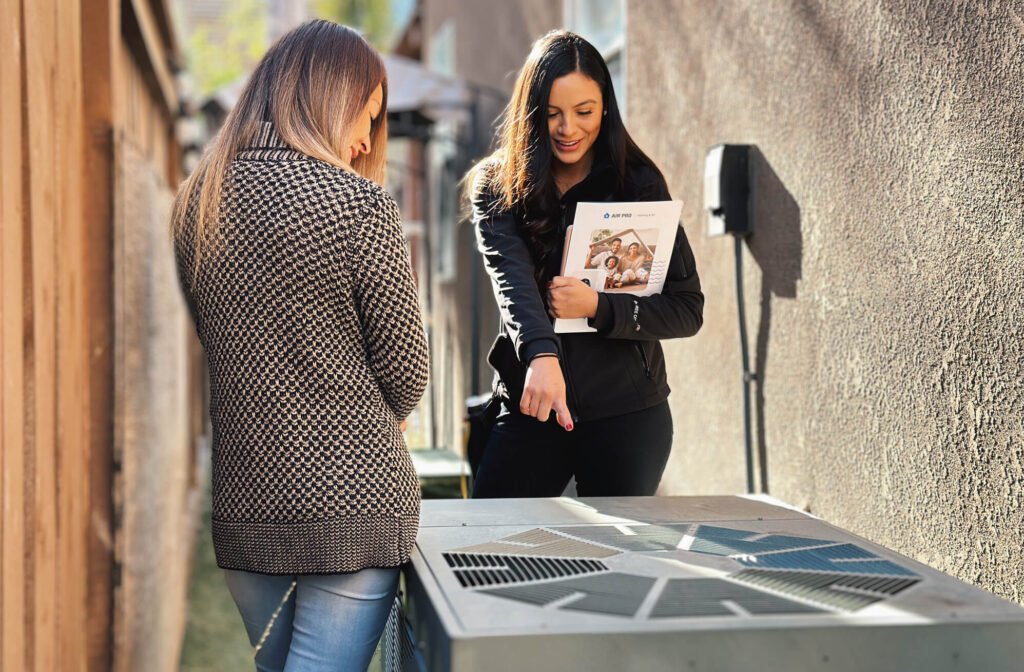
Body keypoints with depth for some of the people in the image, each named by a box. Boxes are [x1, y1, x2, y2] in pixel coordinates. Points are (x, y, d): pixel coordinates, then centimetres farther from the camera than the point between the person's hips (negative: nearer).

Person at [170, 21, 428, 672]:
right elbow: (406, 372, -6)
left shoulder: (194, 203, 4)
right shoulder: (360, 204, -12)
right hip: (352, 502, -6)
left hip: (240, 504, 6)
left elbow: (195, 353, 12)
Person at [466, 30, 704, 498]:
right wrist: (541, 354, -37)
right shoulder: (496, 187, -1)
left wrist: (599, 307, -19)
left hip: (627, 414, 0)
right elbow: (513, 279, -19)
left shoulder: (639, 184, -2)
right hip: (530, 408, 1)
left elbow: (688, 310, -4)